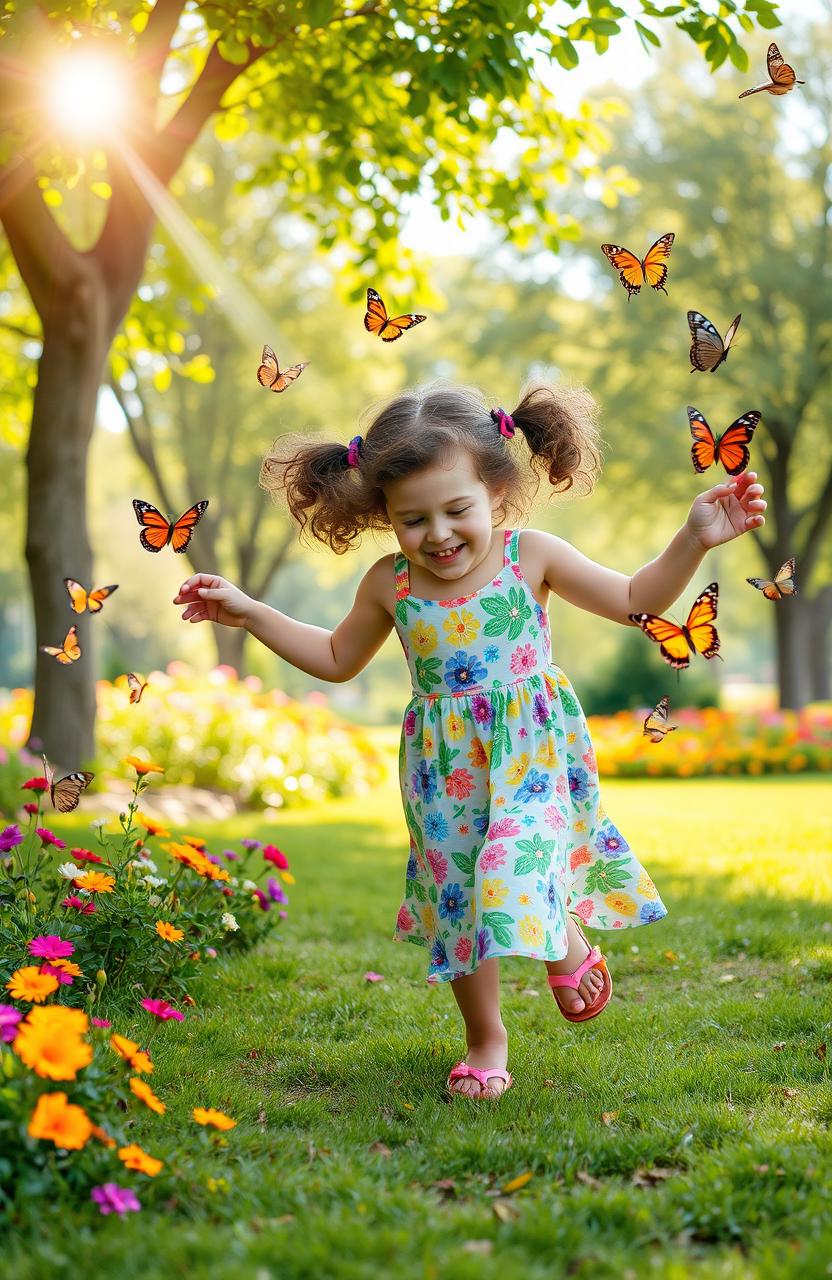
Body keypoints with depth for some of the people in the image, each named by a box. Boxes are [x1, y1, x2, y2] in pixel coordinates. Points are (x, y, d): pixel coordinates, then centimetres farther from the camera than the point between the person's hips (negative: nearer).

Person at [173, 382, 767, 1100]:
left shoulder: (531, 557, -8)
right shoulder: (389, 584, -2)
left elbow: (634, 601, -1)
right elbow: (338, 659, 15)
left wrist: (694, 541, -14)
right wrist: (249, 614, 9)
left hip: (534, 750, -2)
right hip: (446, 769, 3)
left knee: (519, 871, -20)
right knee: (457, 899, 7)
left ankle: (567, 941, 17)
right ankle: (485, 1039, 29)